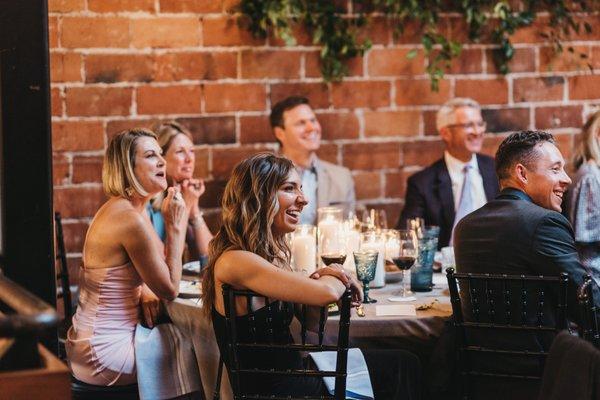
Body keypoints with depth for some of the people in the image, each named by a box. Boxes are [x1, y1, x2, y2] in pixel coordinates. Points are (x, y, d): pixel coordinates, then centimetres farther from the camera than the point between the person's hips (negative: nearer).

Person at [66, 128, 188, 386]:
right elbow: (169, 289, -15)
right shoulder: (131, 219, -23)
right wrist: (174, 226, -12)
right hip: (104, 354, -9)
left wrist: (144, 294, -3)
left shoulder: (121, 209, 8)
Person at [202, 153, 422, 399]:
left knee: (403, 363, 12)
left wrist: (320, 279, -7)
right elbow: (327, 293, -29)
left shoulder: (271, 251, 8)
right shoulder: (235, 261, -22)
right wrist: (340, 278, -5)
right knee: (401, 367, 1)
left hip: (294, 374, 9)